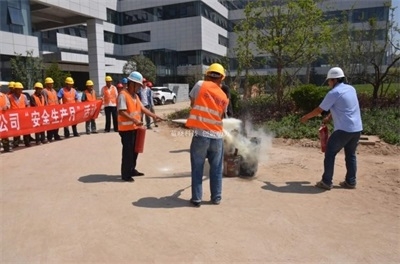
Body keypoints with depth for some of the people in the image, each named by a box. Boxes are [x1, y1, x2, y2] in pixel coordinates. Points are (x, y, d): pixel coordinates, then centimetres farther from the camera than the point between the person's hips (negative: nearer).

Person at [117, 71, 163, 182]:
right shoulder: (123, 94, -16)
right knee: (128, 151, -4)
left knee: (134, 150, 16)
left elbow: (142, 108, 15)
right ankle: (125, 174, 6)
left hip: (135, 127, 9)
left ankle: (132, 170, 29)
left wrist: (154, 116, 7)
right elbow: (121, 112, -24)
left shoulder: (135, 95, 13)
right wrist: (134, 120, -31)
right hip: (126, 128, -9)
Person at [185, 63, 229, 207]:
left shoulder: (201, 85, -3)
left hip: (201, 135, -3)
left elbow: (192, 103, 9)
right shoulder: (224, 97, 8)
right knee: (216, 169, 15)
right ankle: (216, 198, 25)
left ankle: (196, 198, 17)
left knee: (197, 169, 9)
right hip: (217, 136, 3)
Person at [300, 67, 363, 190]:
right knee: (351, 155, 17)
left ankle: (326, 182, 6)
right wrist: (329, 117, 23)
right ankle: (351, 182, 23)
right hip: (357, 129, 8)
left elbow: (319, 110, -3)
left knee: (330, 153, 3)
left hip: (344, 129, -8)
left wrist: (306, 117, 11)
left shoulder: (333, 93, -10)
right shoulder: (351, 89, 13)